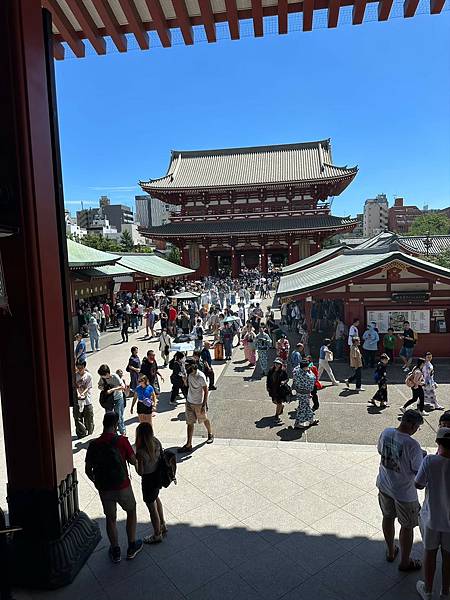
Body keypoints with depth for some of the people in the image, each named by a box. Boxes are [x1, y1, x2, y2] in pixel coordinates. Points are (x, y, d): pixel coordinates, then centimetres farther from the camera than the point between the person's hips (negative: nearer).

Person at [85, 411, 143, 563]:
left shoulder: (94, 444, -8)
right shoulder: (121, 441, -17)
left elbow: (88, 470, -1)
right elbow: (133, 461, -8)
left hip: (104, 488, 2)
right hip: (122, 486, -2)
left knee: (111, 518, 21)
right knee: (131, 511, 21)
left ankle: (115, 551, 32)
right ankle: (132, 547, 29)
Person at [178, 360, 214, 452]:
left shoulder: (201, 376, -24)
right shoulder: (189, 374, -4)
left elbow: (205, 391, -19)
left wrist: (204, 404, -20)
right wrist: (185, 380, -11)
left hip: (199, 403, -5)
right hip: (189, 402, 5)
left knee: (204, 419, 17)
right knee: (190, 423, 7)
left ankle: (210, 435, 43)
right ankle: (188, 445, 12)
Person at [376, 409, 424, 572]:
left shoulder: (386, 432, -12)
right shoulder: (412, 445, -30)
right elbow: (419, 472, -19)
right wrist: (423, 459, 0)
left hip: (384, 485, 6)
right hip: (404, 493, -6)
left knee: (388, 518, 25)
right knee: (407, 527, 17)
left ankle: (390, 552, 46)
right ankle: (405, 562, 36)